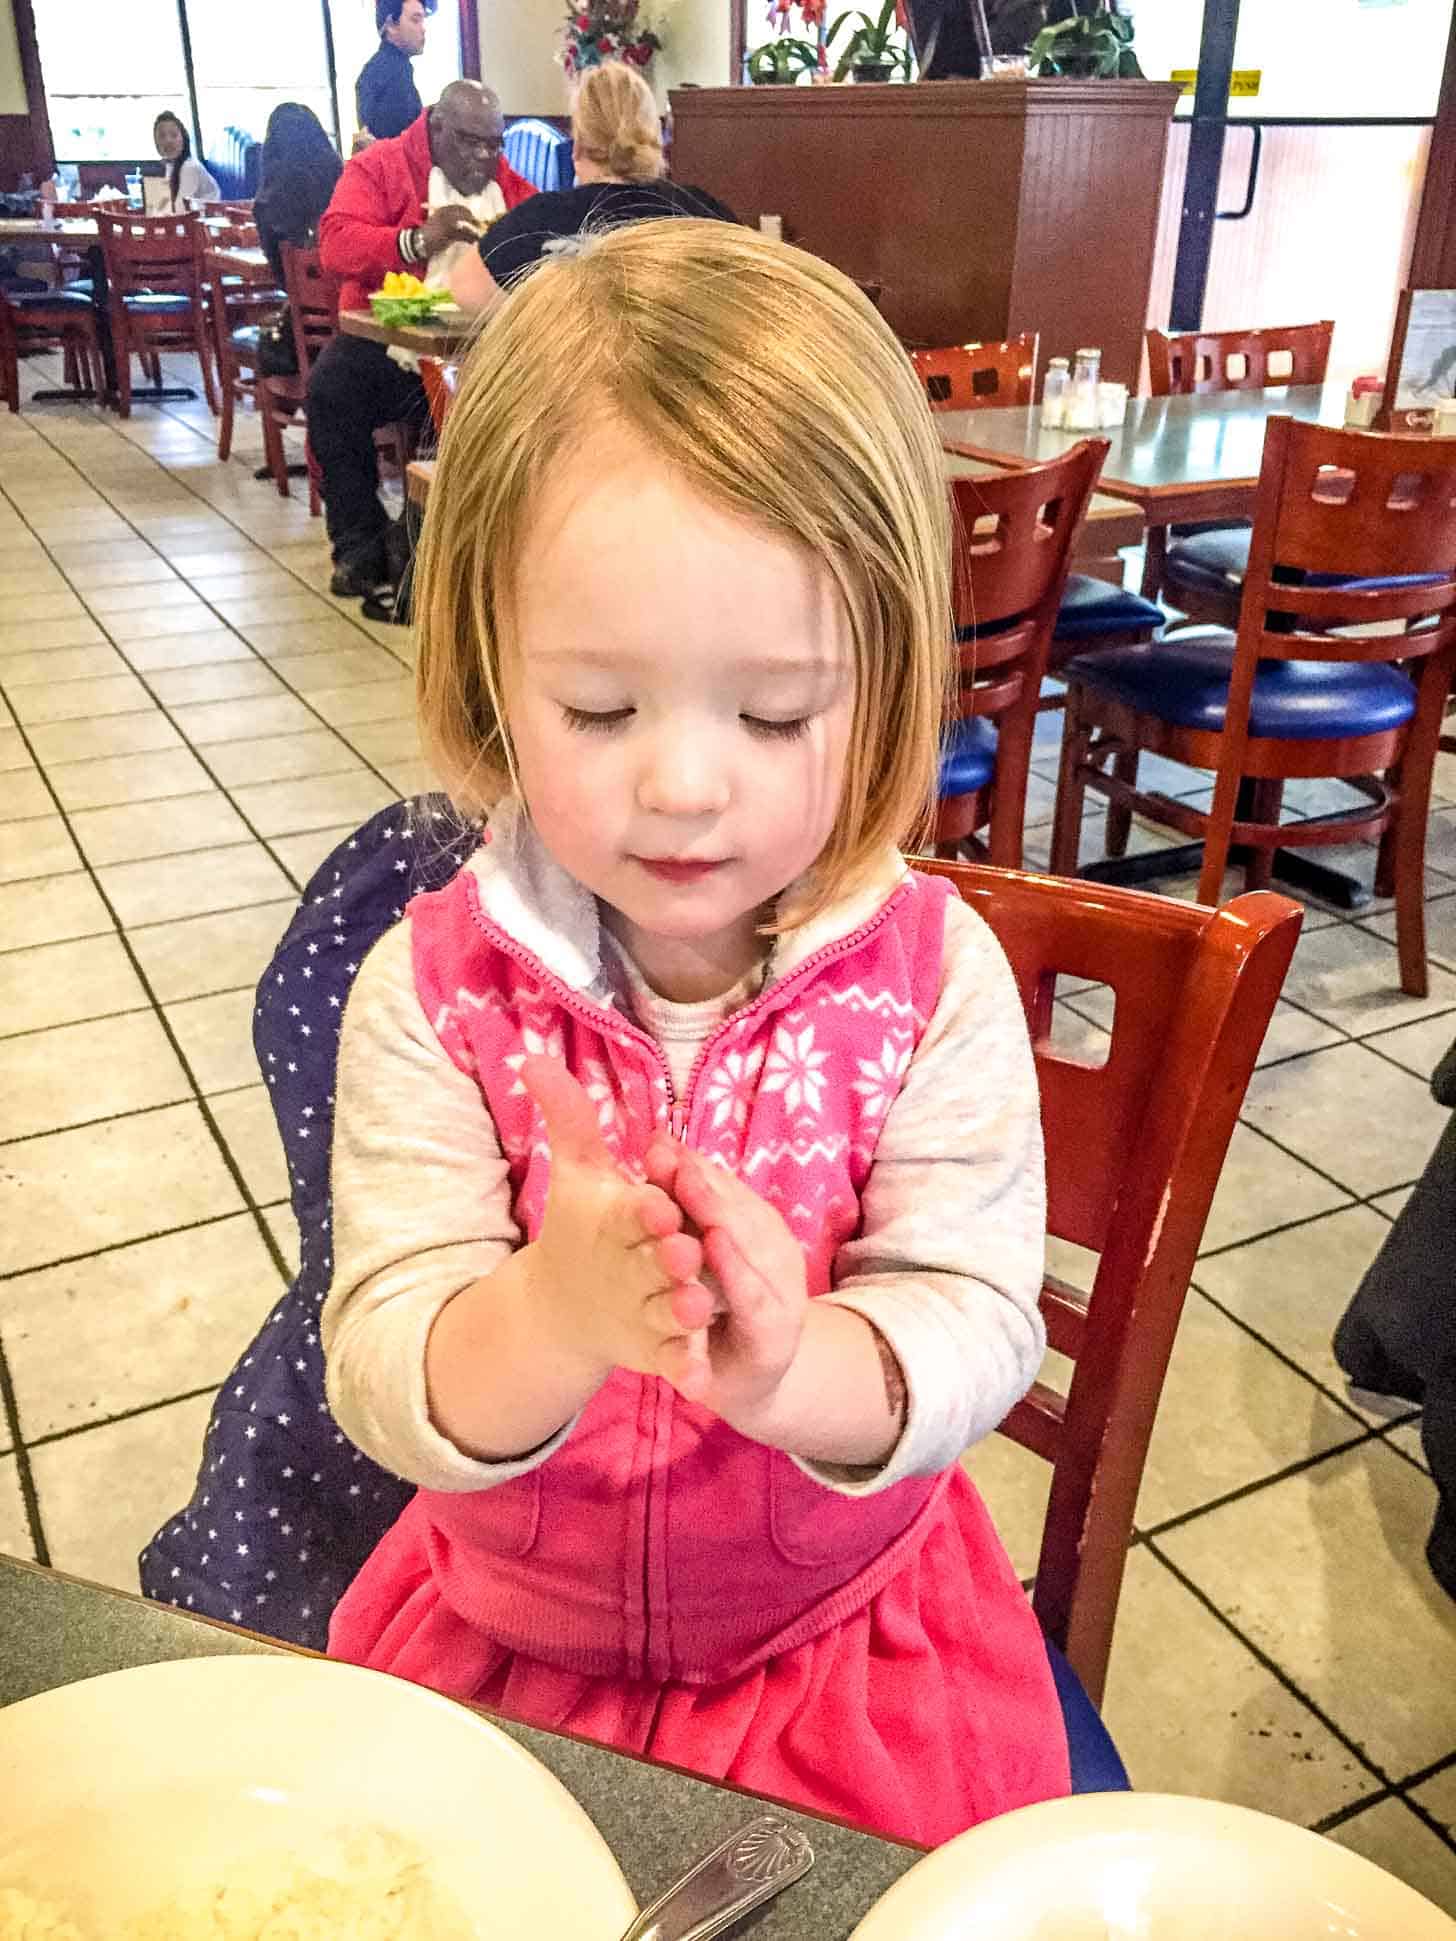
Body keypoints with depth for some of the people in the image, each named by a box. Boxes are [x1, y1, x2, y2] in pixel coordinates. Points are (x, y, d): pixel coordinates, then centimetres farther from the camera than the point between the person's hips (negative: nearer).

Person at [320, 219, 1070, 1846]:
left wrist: (793, 1364, -41)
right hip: (499, 1644, 1)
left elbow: (977, 1332, -18)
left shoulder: (936, 980, -15)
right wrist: (555, 1315, -41)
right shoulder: (430, 992, -15)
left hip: (853, 1647, 0)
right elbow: (383, 1380, -19)